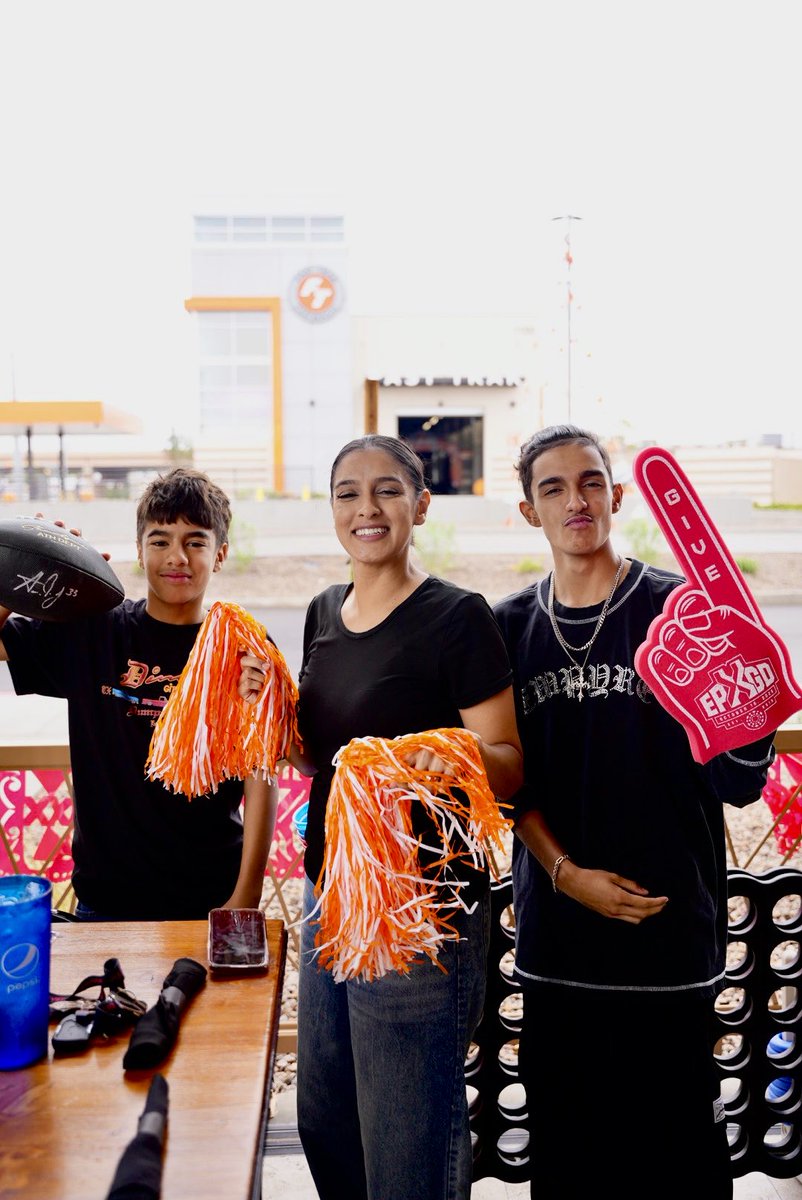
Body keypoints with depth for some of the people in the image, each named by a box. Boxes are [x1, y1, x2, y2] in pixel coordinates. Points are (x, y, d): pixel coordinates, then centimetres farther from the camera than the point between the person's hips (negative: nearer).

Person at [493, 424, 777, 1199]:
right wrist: (567, 873, -6)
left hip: (668, 929, -3)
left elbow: (738, 783, -9)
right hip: (553, 937, 3)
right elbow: (509, 779, 7)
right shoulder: (509, 627, 5)